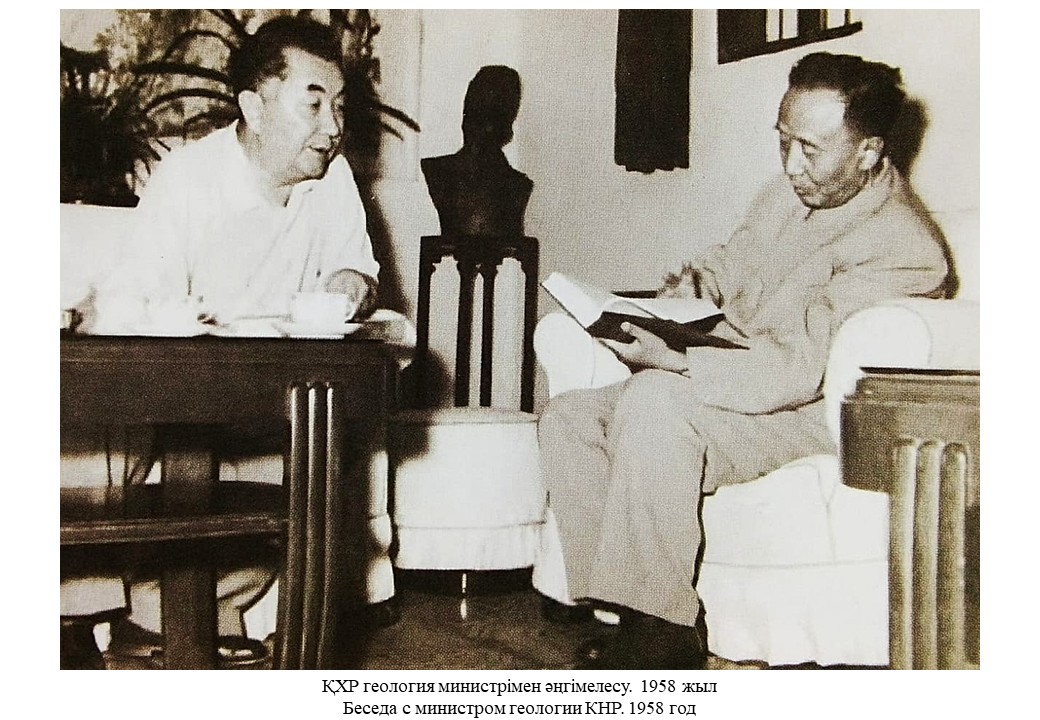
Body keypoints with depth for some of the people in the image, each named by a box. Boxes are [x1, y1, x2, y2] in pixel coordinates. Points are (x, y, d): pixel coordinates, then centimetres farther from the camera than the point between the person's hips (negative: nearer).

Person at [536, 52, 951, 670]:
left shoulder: (904, 248, -19)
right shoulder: (789, 193, 8)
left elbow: (798, 368, -27)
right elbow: (731, 264, 24)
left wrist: (675, 362, -38)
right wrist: (696, 282, -1)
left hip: (806, 419, -9)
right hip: (731, 381, 9)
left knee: (653, 402, -34)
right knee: (567, 419, -4)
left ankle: (661, 633, -24)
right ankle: (627, 609, -9)